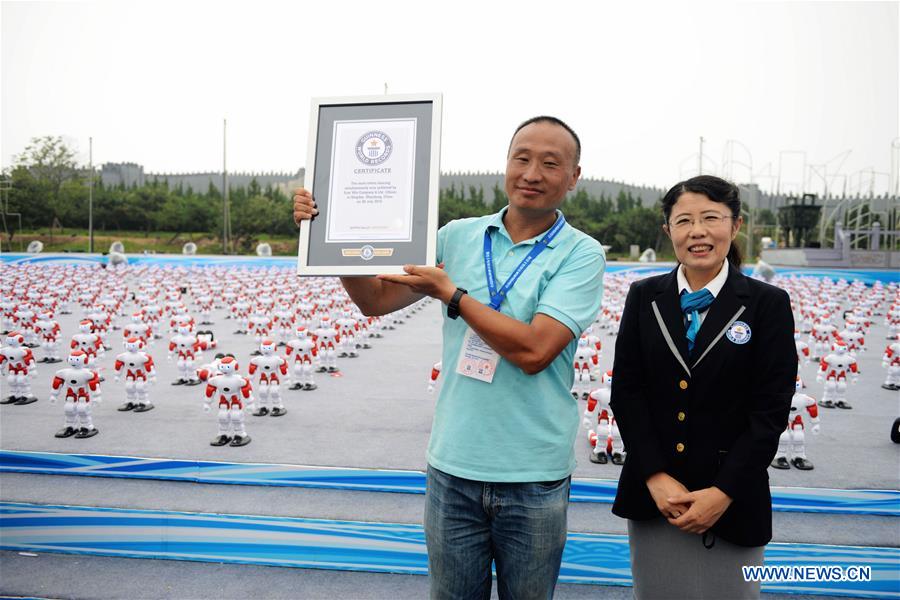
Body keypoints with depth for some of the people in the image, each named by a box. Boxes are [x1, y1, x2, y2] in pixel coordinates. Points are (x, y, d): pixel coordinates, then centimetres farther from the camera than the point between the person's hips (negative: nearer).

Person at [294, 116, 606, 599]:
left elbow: (533, 351, -22)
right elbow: (376, 300, 3)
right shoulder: (459, 237, 2)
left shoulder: (581, 255, -9)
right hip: (453, 468, 3)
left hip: (534, 478, -2)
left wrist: (450, 292, -17)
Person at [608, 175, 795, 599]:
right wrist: (656, 476, -10)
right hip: (651, 494, 2)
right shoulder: (643, 297, 3)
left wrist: (724, 492, -12)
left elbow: (771, 410, -6)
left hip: (732, 499, -2)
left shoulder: (768, 304, -3)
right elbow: (625, 391, -1)